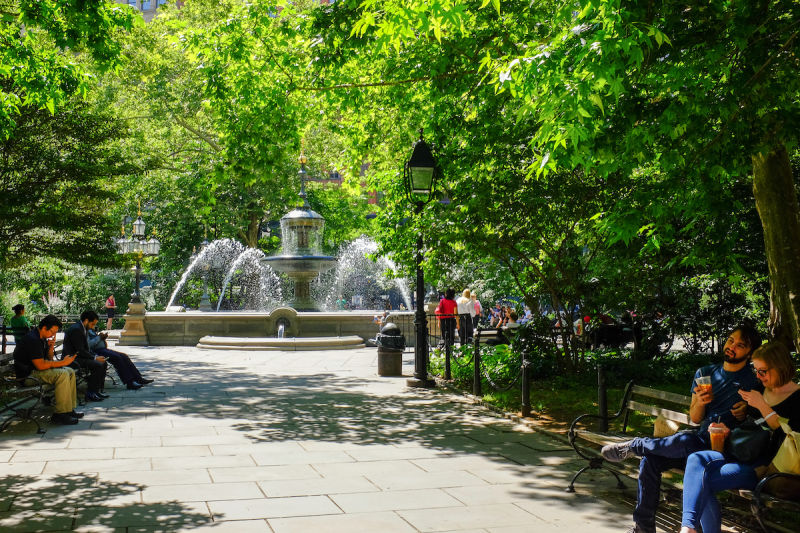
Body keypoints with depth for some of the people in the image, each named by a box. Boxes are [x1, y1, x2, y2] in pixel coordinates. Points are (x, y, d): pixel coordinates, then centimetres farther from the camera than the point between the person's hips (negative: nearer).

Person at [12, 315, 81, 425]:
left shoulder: (42, 338, 11)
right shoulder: (32, 340, -21)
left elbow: (49, 359, 16)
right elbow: (40, 365, -26)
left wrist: (51, 347, -3)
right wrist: (63, 362, -18)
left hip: (36, 369, 10)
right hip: (28, 373, -10)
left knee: (70, 372, 3)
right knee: (62, 374, -26)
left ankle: (69, 409, 1)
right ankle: (59, 414, -23)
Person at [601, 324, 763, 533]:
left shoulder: (753, 382, -1)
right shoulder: (705, 373, 13)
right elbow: (695, 418, 12)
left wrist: (745, 411, -14)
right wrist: (700, 402, -10)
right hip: (699, 439, 5)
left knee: (686, 441, -38)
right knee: (650, 459, -20)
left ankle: (633, 446, -12)